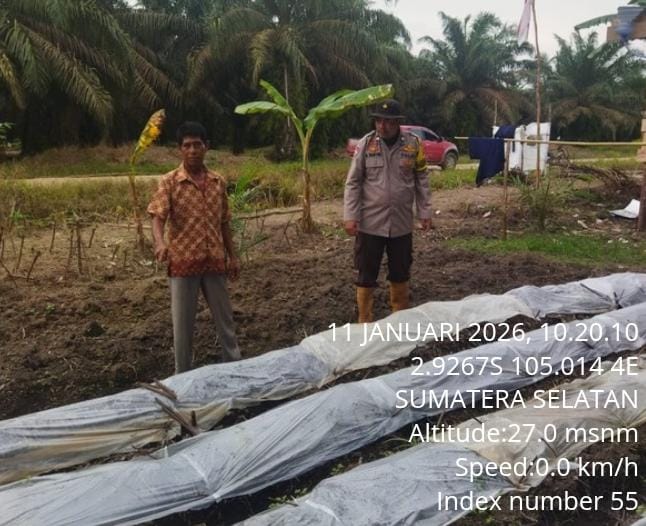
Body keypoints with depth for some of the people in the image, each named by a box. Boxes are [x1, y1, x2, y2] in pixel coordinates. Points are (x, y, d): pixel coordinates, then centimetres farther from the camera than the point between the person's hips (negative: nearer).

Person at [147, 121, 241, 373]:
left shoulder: (218, 182, 6)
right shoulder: (170, 182, -6)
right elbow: (158, 217, -17)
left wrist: (232, 256, 11)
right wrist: (160, 242, -37)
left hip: (215, 261, 3)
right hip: (183, 262, -3)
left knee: (224, 317, 14)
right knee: (183, 322, 7)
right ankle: (183, 375, 22)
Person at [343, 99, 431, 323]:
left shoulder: (413, 144, -2)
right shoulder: (365, 144, -4)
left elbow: (421, 180, 5)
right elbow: (353, 183, -3)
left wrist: (424, 212, 3)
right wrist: (350, 216, -9)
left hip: (401, 223, 1)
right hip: (370, 223, -1)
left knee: (400, 273, 15)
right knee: (366, 275, 6)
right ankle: (364, 322, 20)